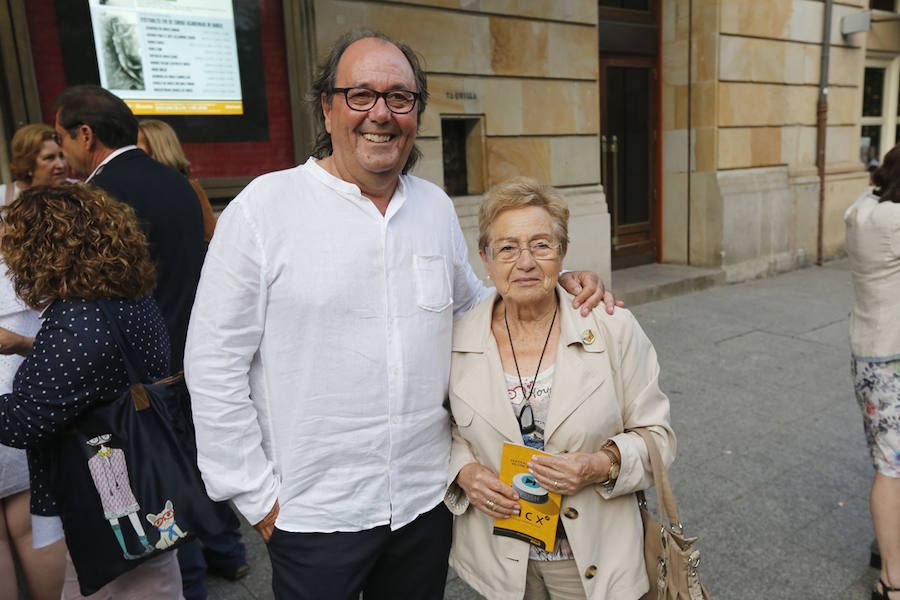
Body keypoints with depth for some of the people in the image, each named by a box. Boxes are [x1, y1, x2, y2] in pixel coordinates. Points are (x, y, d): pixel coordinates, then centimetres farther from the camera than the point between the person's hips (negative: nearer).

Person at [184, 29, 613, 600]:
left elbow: (472, 304, 16)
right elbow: (214, 365, -9)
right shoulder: (264, 206, -11)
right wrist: (258, 498, -8)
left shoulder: (436, 207, 4)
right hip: (314, 513, -4)